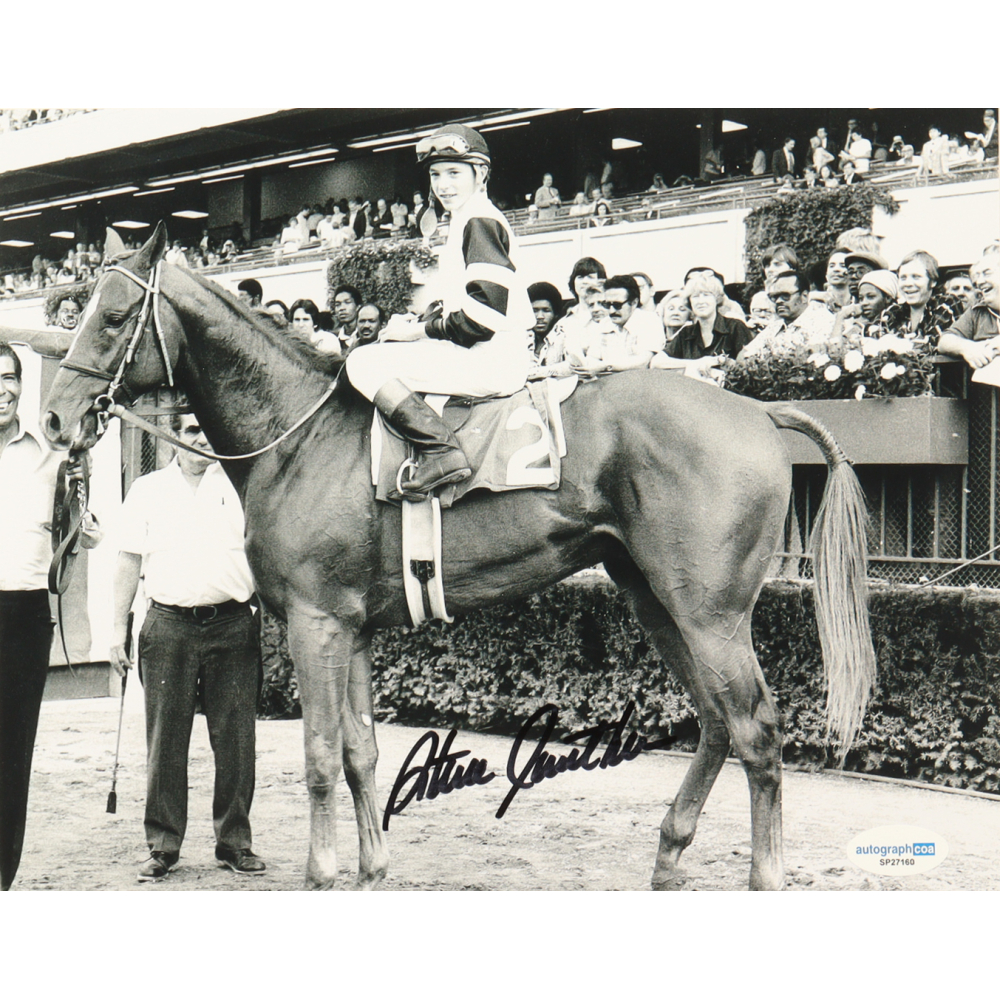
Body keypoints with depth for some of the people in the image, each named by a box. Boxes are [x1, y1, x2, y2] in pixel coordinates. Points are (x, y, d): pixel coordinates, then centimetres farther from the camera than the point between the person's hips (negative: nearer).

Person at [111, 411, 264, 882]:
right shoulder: (146, 490, 10)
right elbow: (129, 561, 10)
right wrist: (118, 630, 5)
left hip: (232, 625, 0)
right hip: (168, 626, 0)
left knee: (235, 742, 2)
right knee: (164, 743, 2)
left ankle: (234, 842, 13)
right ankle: (162, 847, 11)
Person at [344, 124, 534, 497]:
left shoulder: (479, 221, -10)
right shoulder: (467, 222, 22)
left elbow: (483, 315, -20)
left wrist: (419, 331, -11)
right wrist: (417, 322, 8)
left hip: (492, 359, -11)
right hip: (488, 358, 11)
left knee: (365, 362, -14)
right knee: (383, 353, 19)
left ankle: (442, 451, -26)